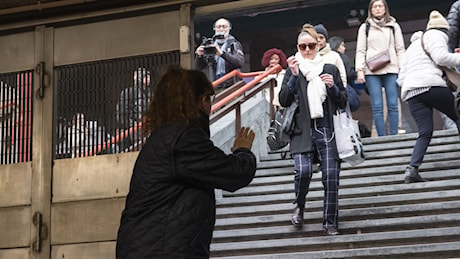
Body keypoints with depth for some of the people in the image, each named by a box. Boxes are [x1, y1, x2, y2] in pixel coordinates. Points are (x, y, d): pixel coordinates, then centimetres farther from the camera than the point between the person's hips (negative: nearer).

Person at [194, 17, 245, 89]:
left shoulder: (234, 45, 7)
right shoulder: (209, 45, 14)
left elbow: (240, 63, -12)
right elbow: (199, 67, 12)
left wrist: (222, 54, -24)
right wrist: (199, 56, -11)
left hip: (231, 86, -2)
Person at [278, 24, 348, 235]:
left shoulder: (330, 69, 13)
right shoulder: (293, 71, 10)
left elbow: (343, 102, 13)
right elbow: (283, 101, -2)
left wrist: (333, 87, -5)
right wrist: (294, 76, -12)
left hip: (326, 130, 1)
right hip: (302, 131, -1)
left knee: (331, 175, -7)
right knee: (303, 171, -20)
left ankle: (330, 223, 4)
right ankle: (299, 206, 9)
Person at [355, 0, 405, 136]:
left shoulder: (393, 26, 14)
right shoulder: (365, 27, 13)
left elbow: (400, 49, 12)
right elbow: (360, 51, 9)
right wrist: (360, 70, -2)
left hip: (391, 69, 1)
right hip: (372, 71, 0)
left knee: (392, 105, -5)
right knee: (377, 106, -6)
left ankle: (394, 136, -3)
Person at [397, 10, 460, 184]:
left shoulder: (413, 45, 35)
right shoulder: (436, 36, 10)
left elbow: (401, 77, 30)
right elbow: (441, 57, -10)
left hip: (411, 91, 7)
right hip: (432, 85, -7)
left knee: (425, 132, 1)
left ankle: (412, 168, -15)